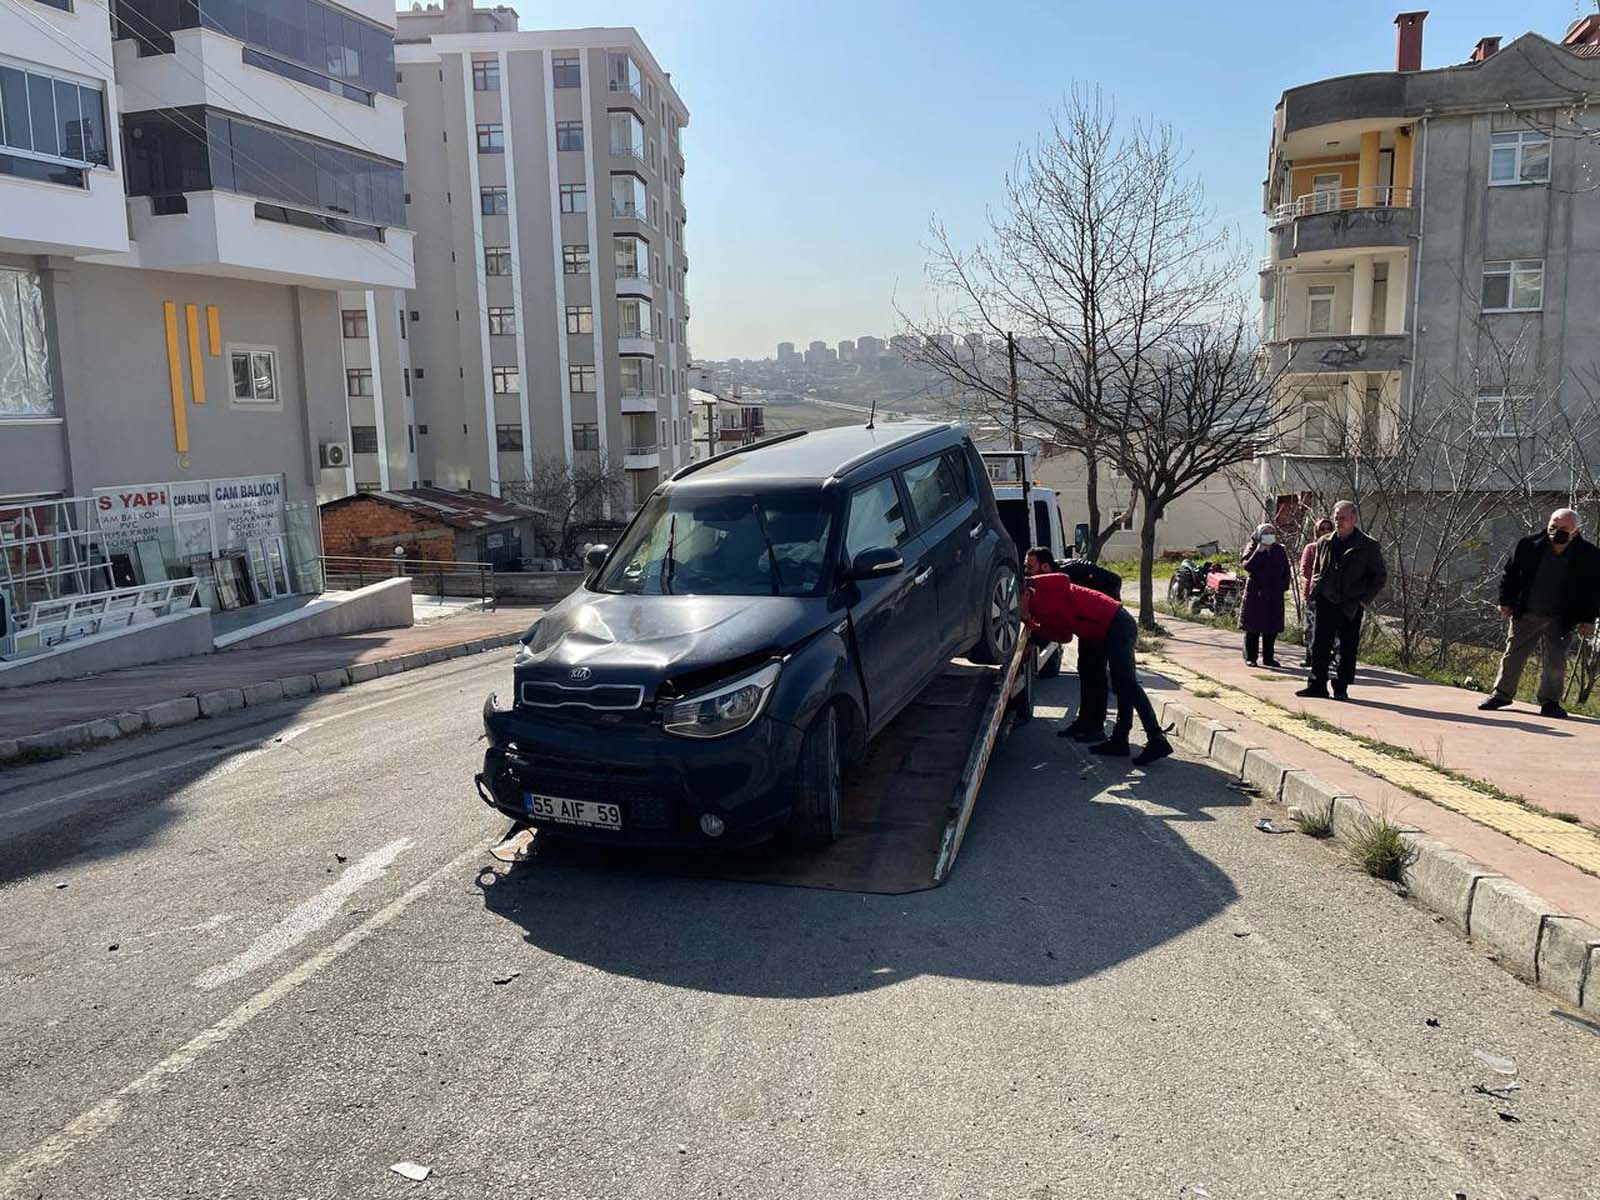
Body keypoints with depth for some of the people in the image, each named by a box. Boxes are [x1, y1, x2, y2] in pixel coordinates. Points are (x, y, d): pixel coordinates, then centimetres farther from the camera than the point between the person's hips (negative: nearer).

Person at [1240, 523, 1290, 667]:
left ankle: (1268, 657, 14)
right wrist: (1258, 551, -20)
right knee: (1253, 628, 0)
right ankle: (1250, 657, 8)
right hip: (1255, 593, -4)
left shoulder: (1280, 551, 11)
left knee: (1272, 628, 5)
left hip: (1274, 595, 4)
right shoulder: (1253, 549, 0)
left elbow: (1286, 570, 16)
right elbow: (1247, 566, -16)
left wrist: (1284, 585, 4)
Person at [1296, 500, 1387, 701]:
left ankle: (1341, 688, 12)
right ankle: (1317, 685, 10)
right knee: (1319, 644, 3)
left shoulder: (1369, 546, -3)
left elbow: (1380, 576, 2)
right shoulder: (1324, 543, 9)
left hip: (1351, 607, -3)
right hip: (1325, 602, 3)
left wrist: (1364, 599, -5)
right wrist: (1315, 593, 8)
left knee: (1347, 648, 2)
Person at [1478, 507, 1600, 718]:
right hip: (1525, 614, 1)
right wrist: (1506, 602, 1)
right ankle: (1502, 693, 21)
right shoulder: (1528, 546, -8)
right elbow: (1510, 574, 4)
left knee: (1555, 663, 2)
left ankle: (1550, 702, 18)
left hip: (1560, 620, -1)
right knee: (1513, 655, 8)